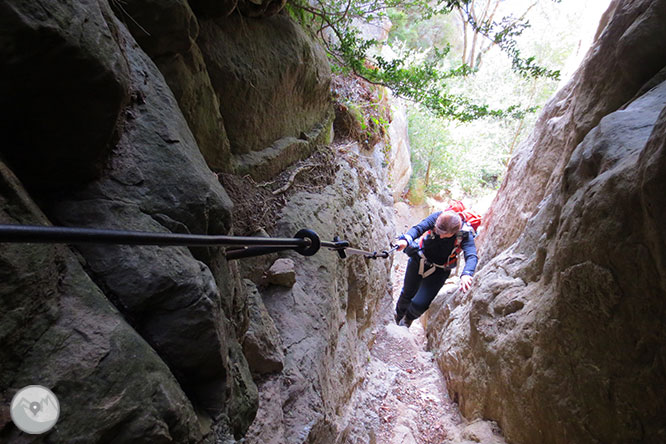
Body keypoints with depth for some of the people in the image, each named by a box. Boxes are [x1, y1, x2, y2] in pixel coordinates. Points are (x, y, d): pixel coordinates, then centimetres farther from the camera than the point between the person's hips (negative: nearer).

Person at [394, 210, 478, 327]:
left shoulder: (465, 234, -28)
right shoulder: (437, 217, -24)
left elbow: (471, 256, -40)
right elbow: (418, 228, -35)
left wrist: (466, 274, -60)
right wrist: (405, 239, -57)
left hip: (438, 271, -2)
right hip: (418, 260, 2)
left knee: (419, 305, -7)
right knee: (407, 294, 19)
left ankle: (408, 318, 30)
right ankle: (398, 316, 51)